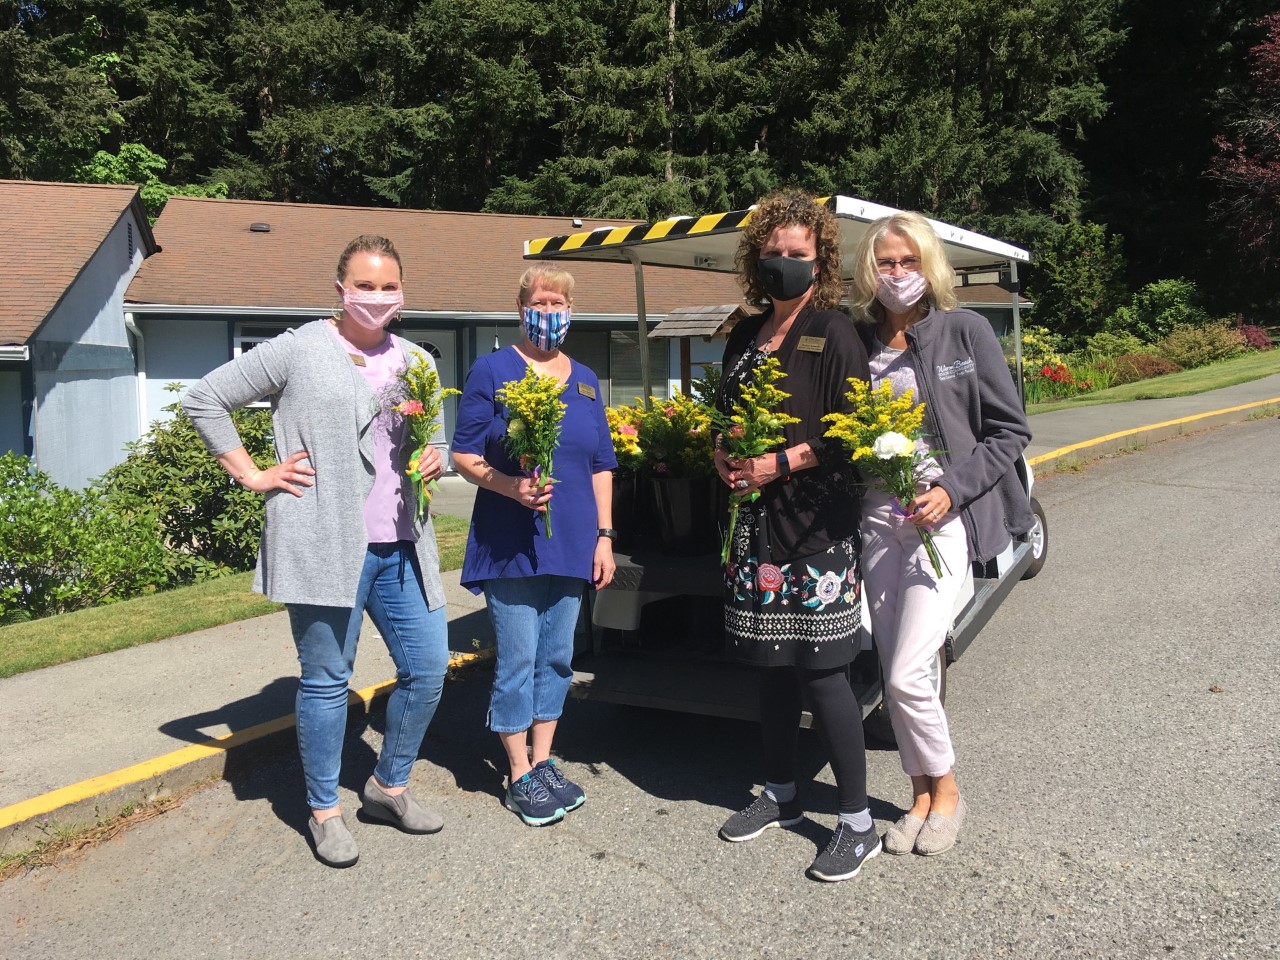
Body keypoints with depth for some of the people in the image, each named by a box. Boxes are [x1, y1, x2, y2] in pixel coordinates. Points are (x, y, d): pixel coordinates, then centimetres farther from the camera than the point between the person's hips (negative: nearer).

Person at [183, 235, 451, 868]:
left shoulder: (415, 361, 13)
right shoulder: (299, 350, -2)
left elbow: (434, 436, 27)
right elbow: (204, 399, 0)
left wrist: (436, 458, 4)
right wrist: (252, 476, -4)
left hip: (401, 547, 6)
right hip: (326, 546, -5)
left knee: (427, 670, 8)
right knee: (326, 680, 5)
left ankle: (388, 787, 31)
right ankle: (324, 810, 24)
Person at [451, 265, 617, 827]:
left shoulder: (585, 381, 12)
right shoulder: (492, 371, -2)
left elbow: (601, 465, 14)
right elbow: (464, 455, -5)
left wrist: (604, 536, 8)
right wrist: (509, 486, -23)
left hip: (571, 545, 5)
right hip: (510, 544, -5)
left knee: (557, 658, 13)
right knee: (518, 660, 1)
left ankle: (543, 761, 27)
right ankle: (521, 776, 16)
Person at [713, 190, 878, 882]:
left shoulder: (833, 334, -6)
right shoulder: (744, 338, 14)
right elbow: (724, 416, 22)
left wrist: (781, 464, -15)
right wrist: (723, 457, 2)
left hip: (818, 525, -6)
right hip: (757, 521, 7)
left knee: (820, 669, -5)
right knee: (771, 662, 15)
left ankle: (858, 823, 10)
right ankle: (780, 794, 32)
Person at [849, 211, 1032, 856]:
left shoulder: (963, 330, -3)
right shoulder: (858, 340, 6)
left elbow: (1010, 429, -2)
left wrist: (953, 490, -13)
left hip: (941, 518, -4)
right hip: (877, 517, 4)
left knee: (906, 675, -9)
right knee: (893, 675, 9)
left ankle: (945, 791, 18)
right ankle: (921, 795, 29)